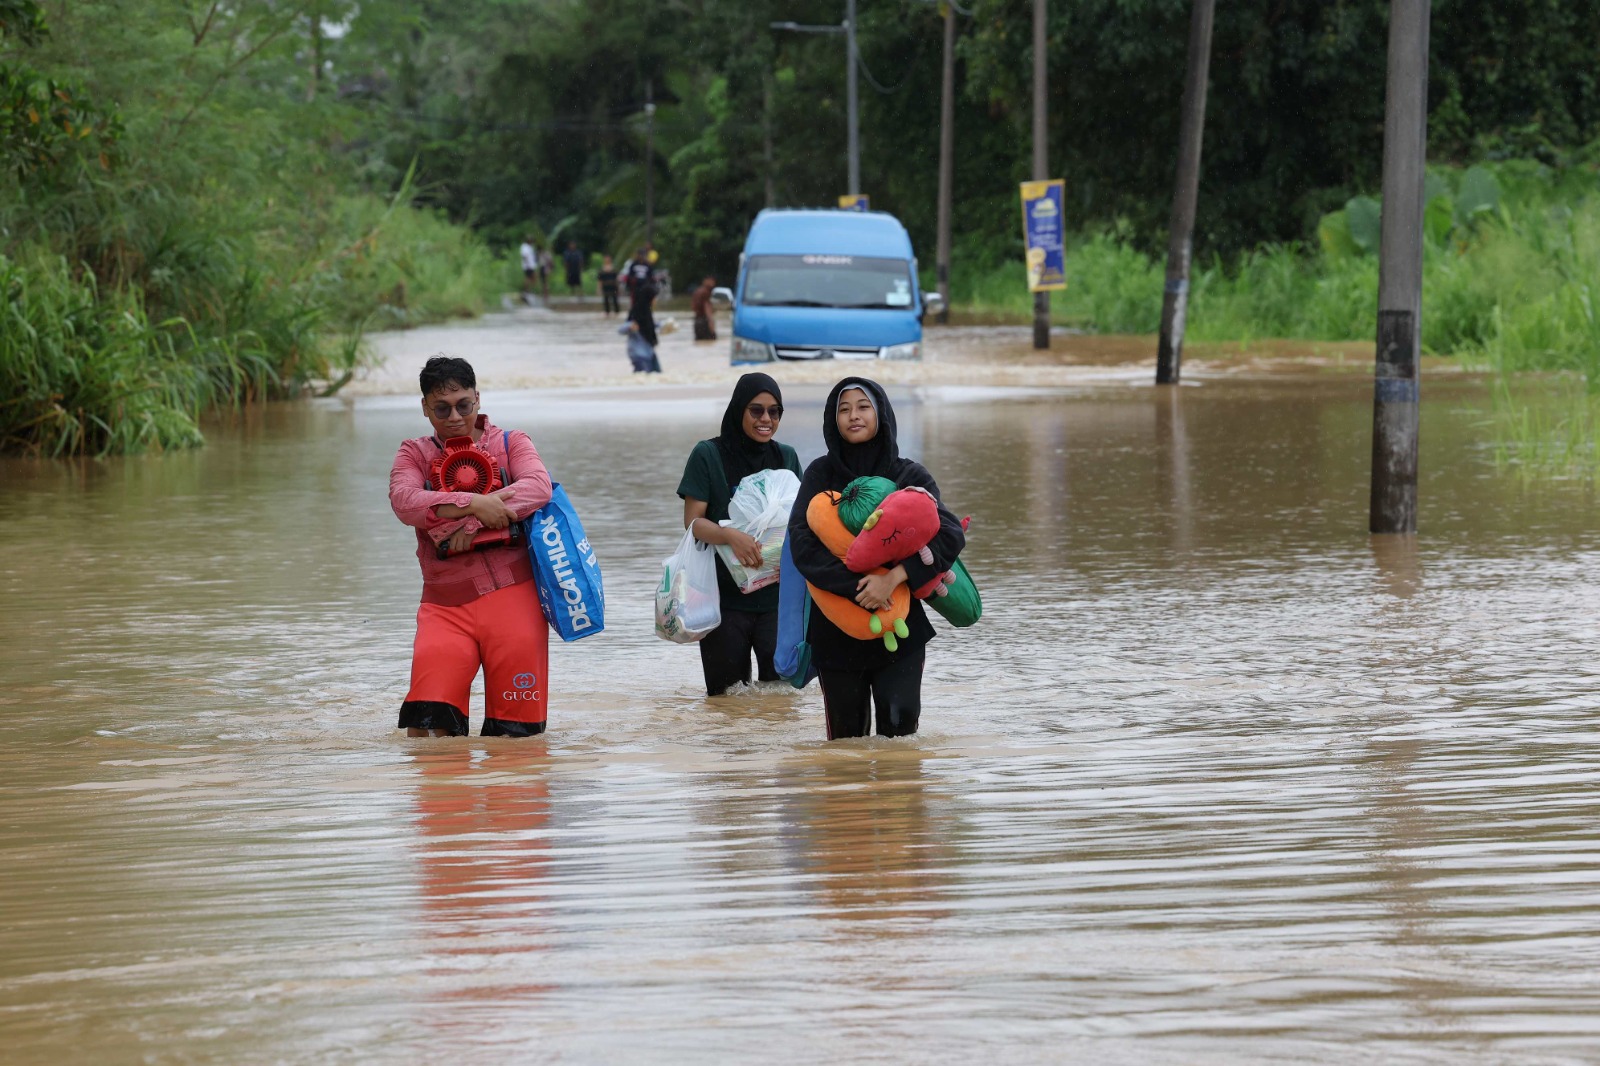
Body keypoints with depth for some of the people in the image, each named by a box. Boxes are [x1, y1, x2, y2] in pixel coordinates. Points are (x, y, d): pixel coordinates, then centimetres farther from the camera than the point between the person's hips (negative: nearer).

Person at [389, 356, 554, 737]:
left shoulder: (511, 444, 12)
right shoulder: (414, 455, 14)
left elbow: (539, 487, -9)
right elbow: (404, 501, -8)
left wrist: (474, 523, -20)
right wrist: (473, 503, -22)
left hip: (511, 594, 0)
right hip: (445, 604, 0)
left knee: (516, 734, -4)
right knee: (430, 729, -16)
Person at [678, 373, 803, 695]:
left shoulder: (787, 458, 11)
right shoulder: (709, 455, -1)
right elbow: (692, 521, -5)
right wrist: (730, 536, -26)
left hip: (776, 595, 3)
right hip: (725, 597, -3)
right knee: (727, 695, 1)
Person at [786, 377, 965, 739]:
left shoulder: (910, 476, 2)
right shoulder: (821, 475, 4)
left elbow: (951, 536, -11)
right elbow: (802, 544, -10)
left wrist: (894, 577, -25)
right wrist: (854, 585, -23)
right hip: (836, 631, 1)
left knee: (899, 725, -13)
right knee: (845, 736, 3)